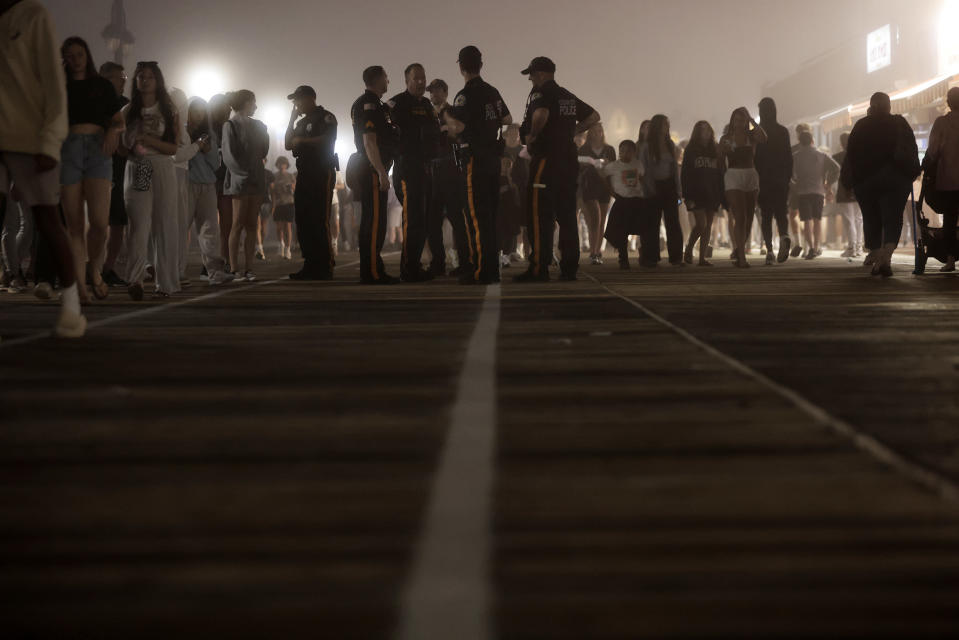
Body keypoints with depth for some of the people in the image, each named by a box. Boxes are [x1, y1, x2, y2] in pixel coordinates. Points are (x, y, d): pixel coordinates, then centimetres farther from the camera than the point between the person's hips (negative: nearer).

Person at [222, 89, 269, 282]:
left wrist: (265, 133, 9)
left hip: (256, 180, 6)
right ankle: (234, 268, -4)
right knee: (238, 224, -6)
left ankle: (249, 268, 5)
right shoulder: (231, 125, -4)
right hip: (240, 181, -6)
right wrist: (243, 175, -16)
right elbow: (229, 156, -10)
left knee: (252, 225, 4)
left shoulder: (257, 125, 17)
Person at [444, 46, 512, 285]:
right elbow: (508, 120, 26)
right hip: (493, 157, 8)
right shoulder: (493, 92, 12)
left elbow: (457, 127, -23)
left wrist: (447, 115, -4)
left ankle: (480, 270, -9)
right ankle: (493, 268, 16)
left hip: (474, 159, -8)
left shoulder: (466, 95, -13)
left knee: (476, 215, -7)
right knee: (490, 214, 12)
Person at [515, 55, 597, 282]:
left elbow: (541, 114, -29)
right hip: (569, 160, 8)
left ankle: (539, 268, -9)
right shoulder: (568, 96, 17)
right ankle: (569, 268, 9)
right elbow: (593, 116, 24)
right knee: (567, 216, 9)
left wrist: (531, 136, -13)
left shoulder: (541, 92, -8)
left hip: (546, 159, -8)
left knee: (539, 216, -6)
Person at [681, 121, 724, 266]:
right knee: (701, 224, -14)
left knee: (708, 226, 2)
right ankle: (689, 249, 8)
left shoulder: (716, 150, 12)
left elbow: (721, 173, 11)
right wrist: (687, 196, -13)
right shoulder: (691, 150, 2)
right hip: (697, 193, -4)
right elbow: (685, 174, -3)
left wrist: (722, 195, 3)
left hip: (712, 194, 4)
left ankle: (702, 257, 5)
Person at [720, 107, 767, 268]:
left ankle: (738, 250, 25)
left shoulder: (751, 136, 8)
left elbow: (763, 138, -14)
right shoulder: (726, 139, 6)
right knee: (739, 218, -13)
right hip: (733, 177, -3)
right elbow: (721, 162, 6)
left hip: (751, 176, 3)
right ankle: (741, 257, -16)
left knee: (748, 219, 7)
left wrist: (751, 120, -11)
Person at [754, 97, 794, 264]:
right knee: (781, 213, 9)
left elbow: (753, 157, -4)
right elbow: (789, 156, 3)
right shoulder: (783, 131, 1)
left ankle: (769, 250, -5)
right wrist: (788, 177, 11)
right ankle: (784, 236, -20)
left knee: (766, 216, 4)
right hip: (781, 179, 1)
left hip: (763, 179, -1)